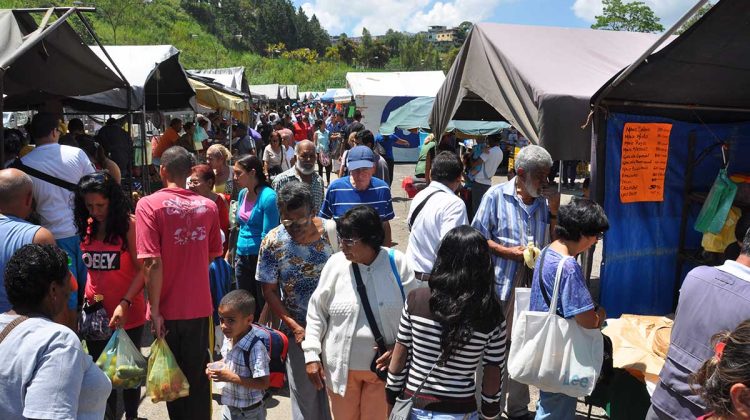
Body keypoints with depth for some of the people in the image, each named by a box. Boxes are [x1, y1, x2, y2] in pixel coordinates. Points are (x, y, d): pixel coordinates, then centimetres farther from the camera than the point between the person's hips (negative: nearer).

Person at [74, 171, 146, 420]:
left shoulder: (129, 224, -12)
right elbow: (83, 267, 11)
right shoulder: (85, 227, 4)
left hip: (127, 314, -4)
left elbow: (142, 269, -15)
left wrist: (125, 304, -24)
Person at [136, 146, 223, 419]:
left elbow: (152, 263, -18)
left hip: (169, 311, -2)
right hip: (200, 308, 3)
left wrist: (154, 310, -12)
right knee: (198, 379, 15)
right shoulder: (208, 206, -1)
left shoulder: (149, 205, -11)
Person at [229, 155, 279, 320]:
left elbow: (268, 235, -18)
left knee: (265, 306, 5)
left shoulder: (268, 197, -16)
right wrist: (231, 252, 16)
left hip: (260, 257, -7)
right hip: (242, 258, 7)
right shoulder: (242, 194, 6)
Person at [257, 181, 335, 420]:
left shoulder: (332, 232, -12)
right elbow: (270, 291, -4)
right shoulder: (273, 242, -11)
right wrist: (295, 328, -11)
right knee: (304, 395, 10)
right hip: (299, 329, 0)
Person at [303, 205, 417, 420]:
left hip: (383, 365, -1)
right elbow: (316, 312, 0)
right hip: (341, 365, 1)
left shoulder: (397, 263, -11)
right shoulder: (336, 263, -9)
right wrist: (312, 355, -4)